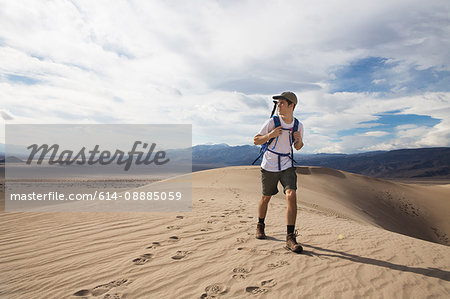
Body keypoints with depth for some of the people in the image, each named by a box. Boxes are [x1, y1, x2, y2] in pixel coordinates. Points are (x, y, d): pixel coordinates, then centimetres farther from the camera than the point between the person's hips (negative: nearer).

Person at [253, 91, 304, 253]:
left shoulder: (298, 125, -1)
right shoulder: (272, 122, -10)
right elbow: (256, 140, -5)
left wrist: (299, 140, -11)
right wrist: (270, 135, -24)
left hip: (287, 165, 1)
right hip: (269, 166, -1)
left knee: (291, 196, -17)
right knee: (266, 197, 11)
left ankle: (290, 238, -11)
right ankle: (260, 226, 38)